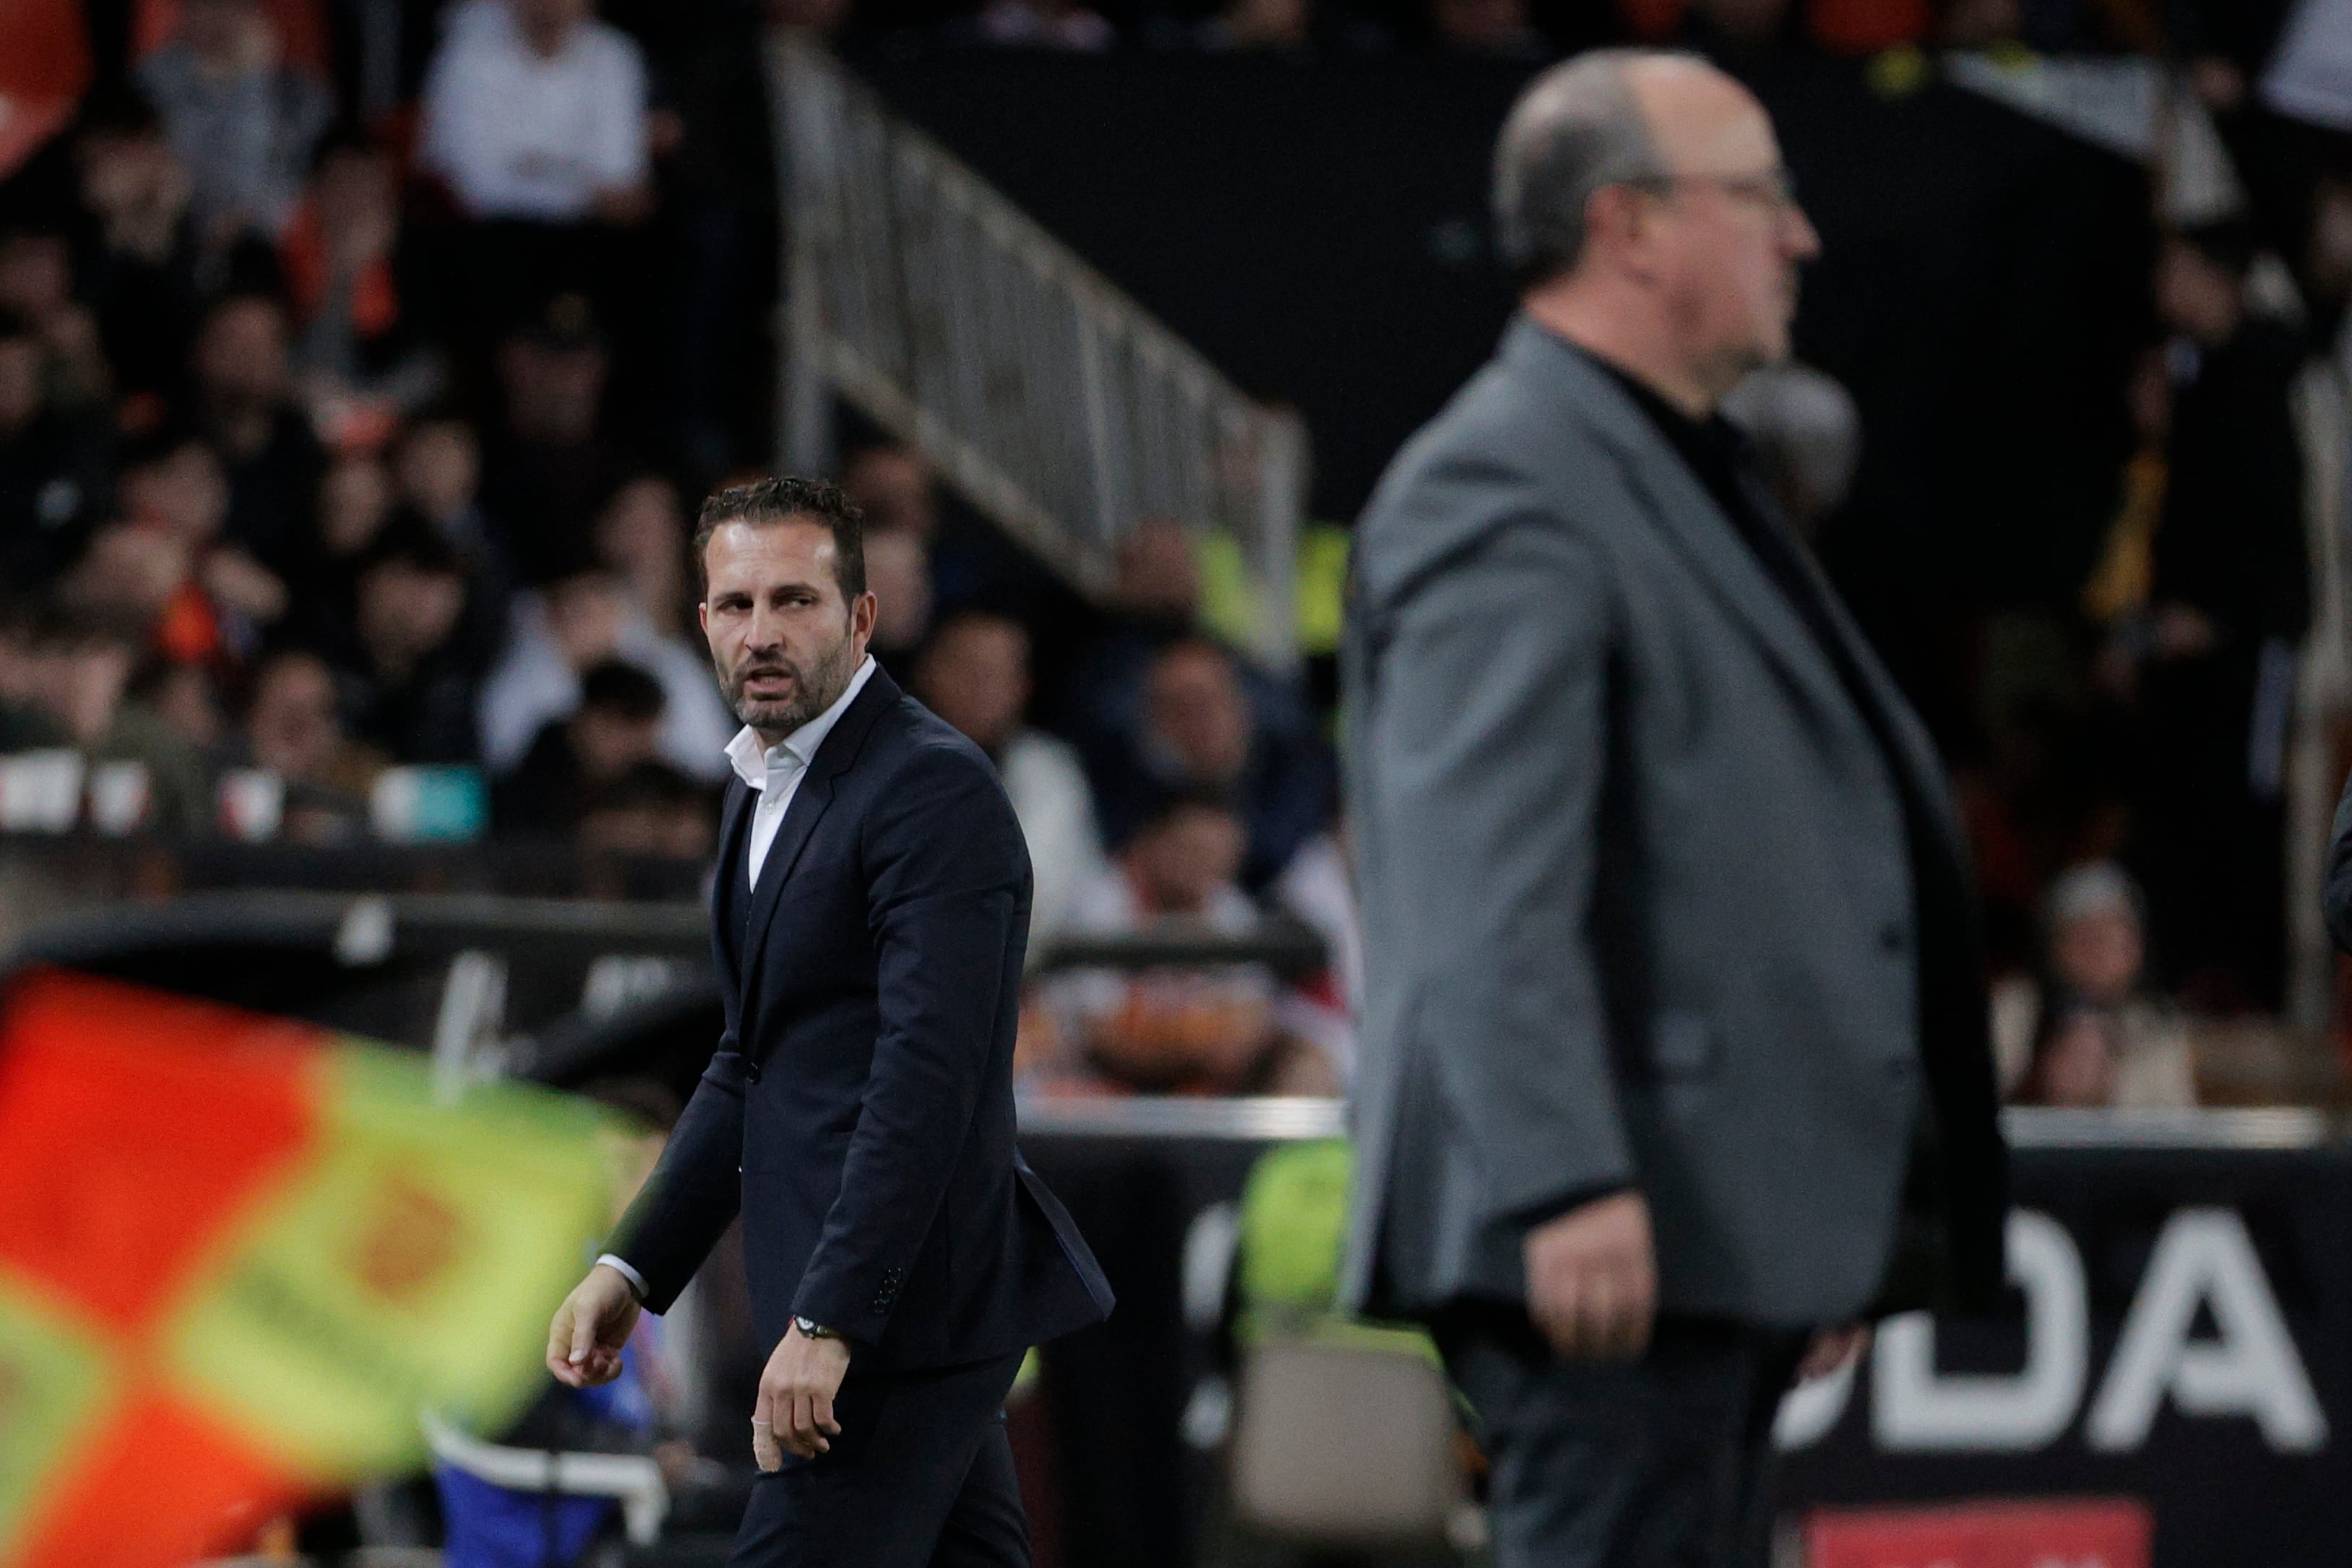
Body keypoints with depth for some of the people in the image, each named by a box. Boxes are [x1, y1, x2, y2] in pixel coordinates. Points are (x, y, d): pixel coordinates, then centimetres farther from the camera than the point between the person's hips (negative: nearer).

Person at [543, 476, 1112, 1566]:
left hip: (903, 1307, -10)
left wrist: (826, 1321, -27)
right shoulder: (763, 784, 17)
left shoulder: (936, 790, -14)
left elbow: (926, 1076, -22)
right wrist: (632, 1269, 15)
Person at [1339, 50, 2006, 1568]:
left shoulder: (1682, 477, 23)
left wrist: (1837, 1240, 28)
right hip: (1617, 1225, -11)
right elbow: (1482, 885, -22)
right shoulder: (1499, 489, -12)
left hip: (1728, 1223, 11)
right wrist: (1567, 1184, -30)